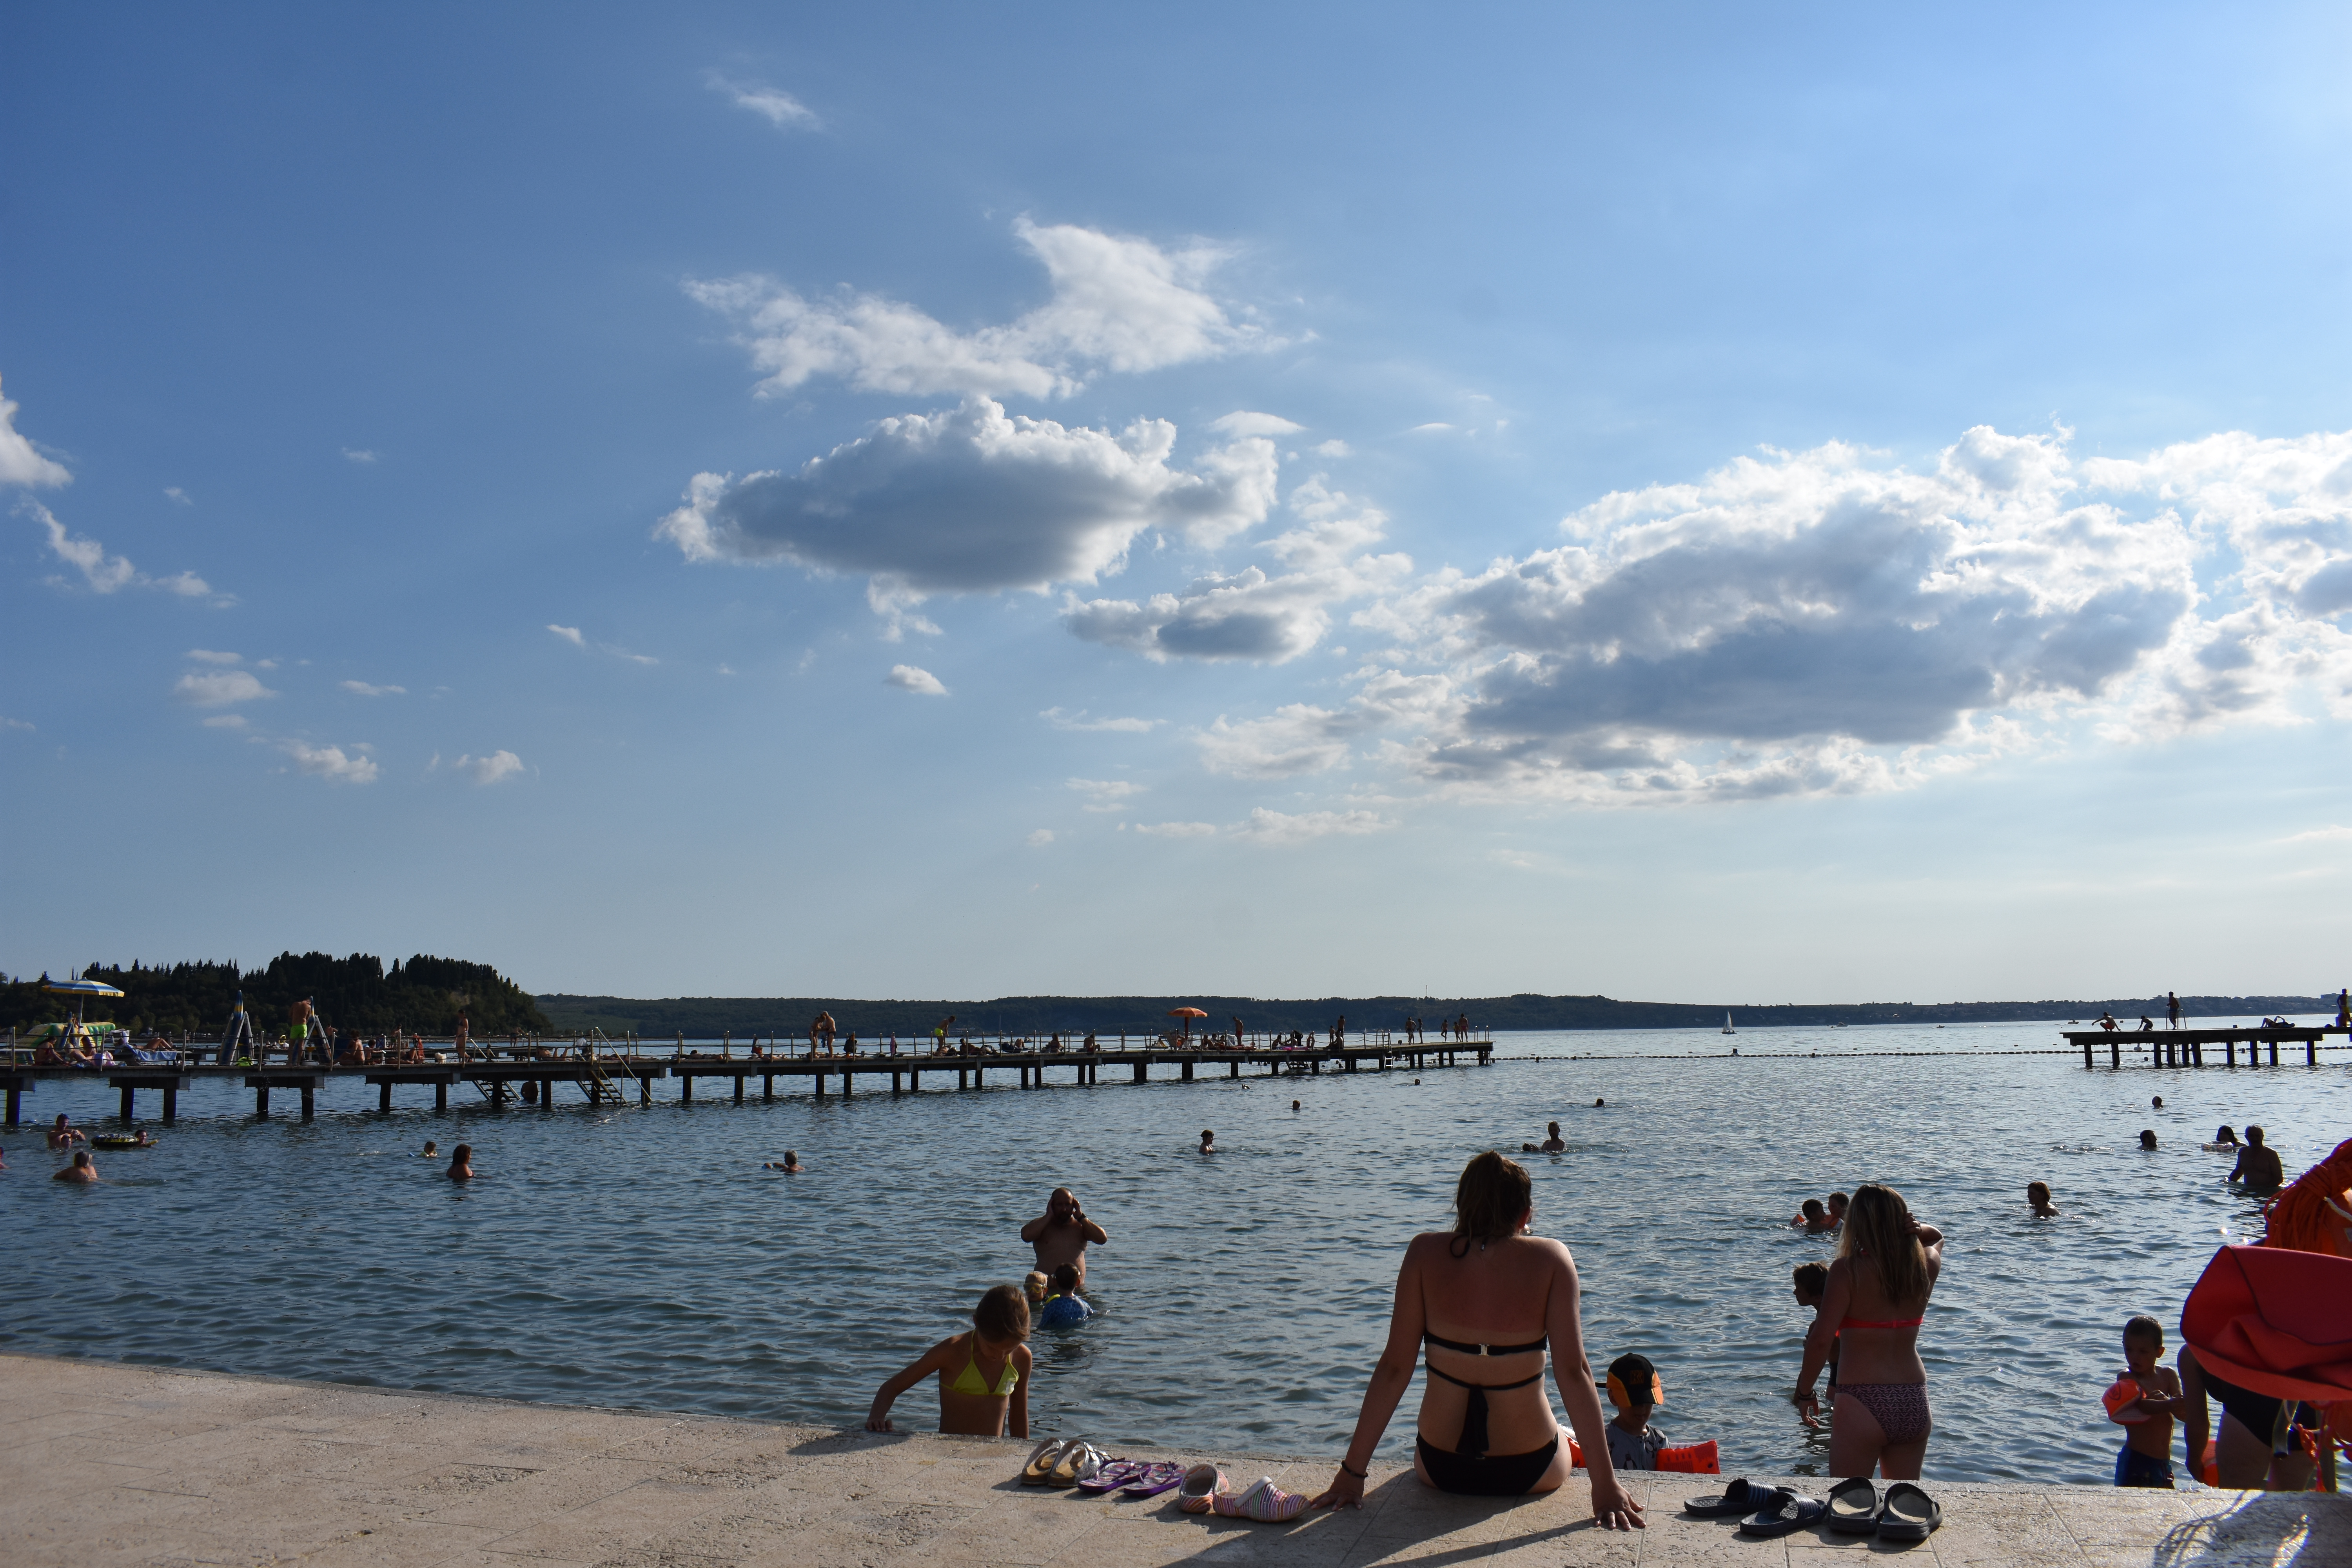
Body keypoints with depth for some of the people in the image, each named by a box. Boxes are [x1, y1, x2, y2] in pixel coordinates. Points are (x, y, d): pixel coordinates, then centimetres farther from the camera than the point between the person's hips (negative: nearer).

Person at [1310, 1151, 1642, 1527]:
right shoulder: (1551, 1260, -13)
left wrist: (1352, 1471, -6)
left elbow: (1394, 1367, -11)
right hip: (1528, 1471, -1)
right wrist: (1606, 1484, -13)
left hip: (1439, 1468, 1)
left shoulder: (1426, 1253, -10)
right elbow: (1573, 1372, -17)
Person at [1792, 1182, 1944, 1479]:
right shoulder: (1926, 1266, 3)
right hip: (1914, 1403, 5)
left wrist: (1804, 1391, -4)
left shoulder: (1848, 1270, -12)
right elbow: (1936, 1237, 27)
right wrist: (1915, 1229, 4)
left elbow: (1821, 1339, -18)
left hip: (1863, 1404, -5)